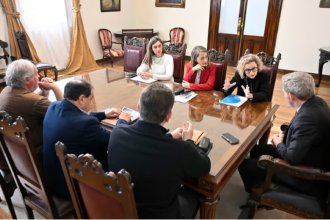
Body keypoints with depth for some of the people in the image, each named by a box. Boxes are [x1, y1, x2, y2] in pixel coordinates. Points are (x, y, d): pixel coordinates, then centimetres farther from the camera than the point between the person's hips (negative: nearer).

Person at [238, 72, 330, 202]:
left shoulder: (307, 118, -35)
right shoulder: (316, 101, -6)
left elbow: (293, 158, -32)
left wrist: (278, 143, -13)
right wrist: (284, 136, -3)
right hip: (310, 158, 9)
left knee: (244, 164, -6)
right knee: (256, 150, 17)